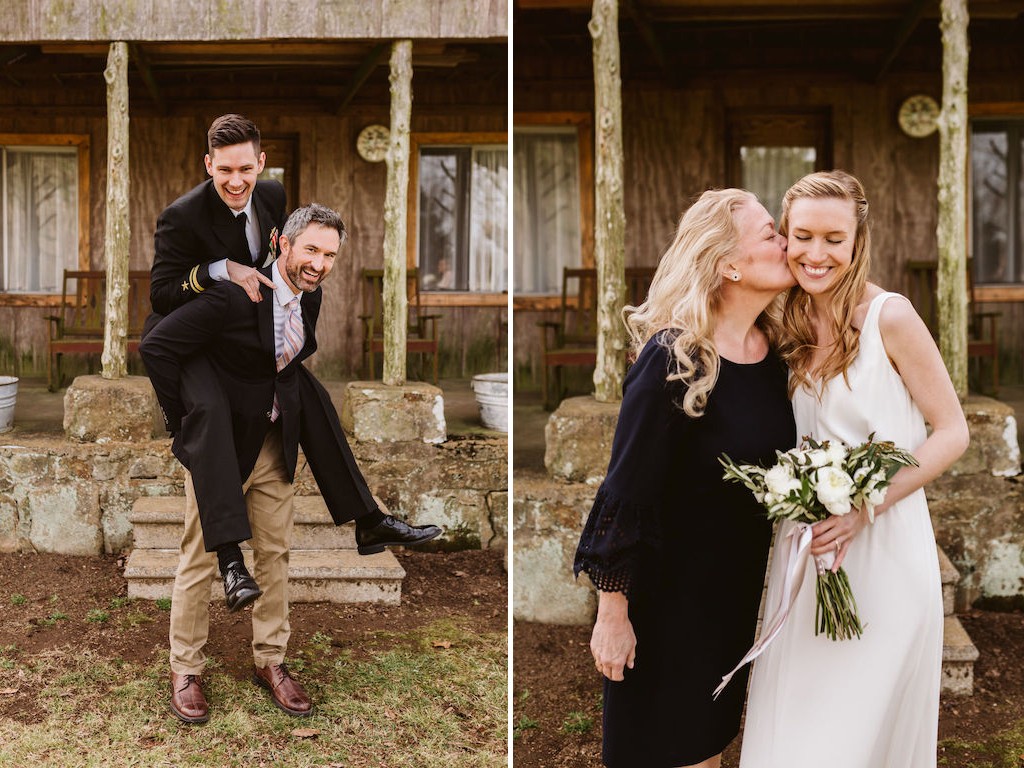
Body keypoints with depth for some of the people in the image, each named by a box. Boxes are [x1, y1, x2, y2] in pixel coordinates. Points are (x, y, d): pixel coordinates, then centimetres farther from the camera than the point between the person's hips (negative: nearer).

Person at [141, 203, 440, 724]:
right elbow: (156, 346, -22)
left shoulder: (310, 298, 0)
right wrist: (182, 422, -15)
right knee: (200, 559, 4)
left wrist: (289, 415, 10)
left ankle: (270, 661, 27)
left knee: (274, 554, 13)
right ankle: (185, 671, 17)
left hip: (275, 444, 7)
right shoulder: (235, 294, -24)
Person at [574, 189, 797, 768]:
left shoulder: (770, 346, -2)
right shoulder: (673, 357, -24)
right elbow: (627, 487, -21)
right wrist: (612, 611, -18)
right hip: (672, 587, -7)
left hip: (742, 583, 7)